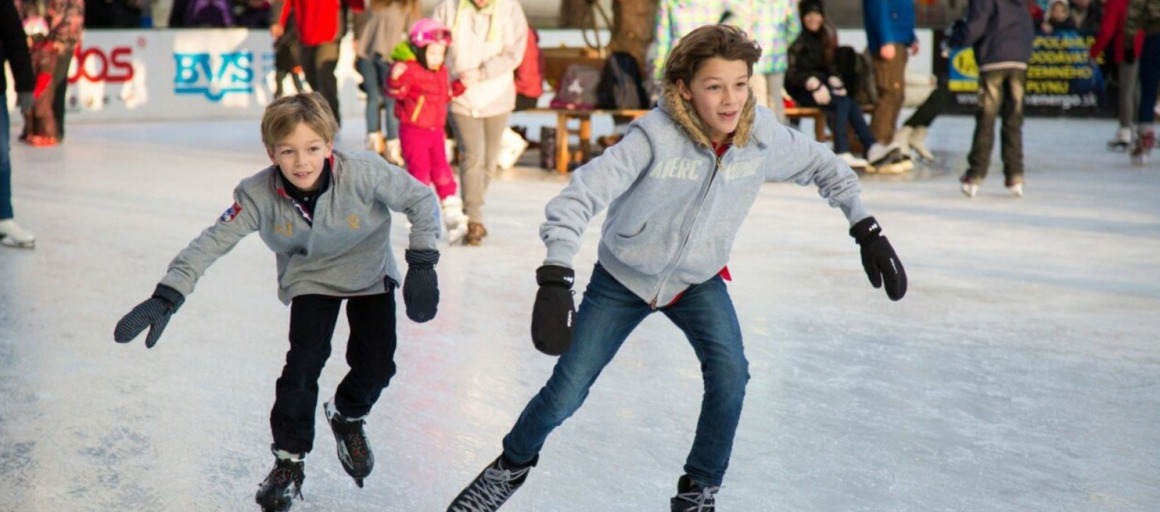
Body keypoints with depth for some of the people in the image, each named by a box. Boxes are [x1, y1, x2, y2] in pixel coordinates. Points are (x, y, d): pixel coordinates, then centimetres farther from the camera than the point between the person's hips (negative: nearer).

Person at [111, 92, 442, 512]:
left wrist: (422, 264, -25)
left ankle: (348, 417, 31)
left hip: (370, 273, 0)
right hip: (310, 278, 0)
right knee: (305, 360, -16)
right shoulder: (259, 196, -30)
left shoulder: (363, 173, -34)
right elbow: (211, 242, -29)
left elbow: (421, 200, -22)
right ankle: (289, 459, 4)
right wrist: (166, 297, -38)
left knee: (376, 365, -5)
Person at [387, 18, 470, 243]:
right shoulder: (410, 70, -15)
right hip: (414, 131, -7)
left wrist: (459, 86, 13)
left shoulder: (441, 72, 10)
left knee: (442, 171, 7)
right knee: (419, 172, -2)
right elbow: (396, 92, -25)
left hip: (436, 130, 7)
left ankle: (453, 215, 10)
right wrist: (395, 79, -43)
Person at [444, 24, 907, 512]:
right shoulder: (655, 137, -33)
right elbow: (581, 194, -38)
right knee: (565, 393, 2)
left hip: (699, 280, 3)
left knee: (729, 374, -20)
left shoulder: (763, 135, -20)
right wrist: (555, 279, -49)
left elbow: (824, 166, -1)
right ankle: (512, 466, 32)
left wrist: (868, 231, -4)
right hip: (623, 277, -2)